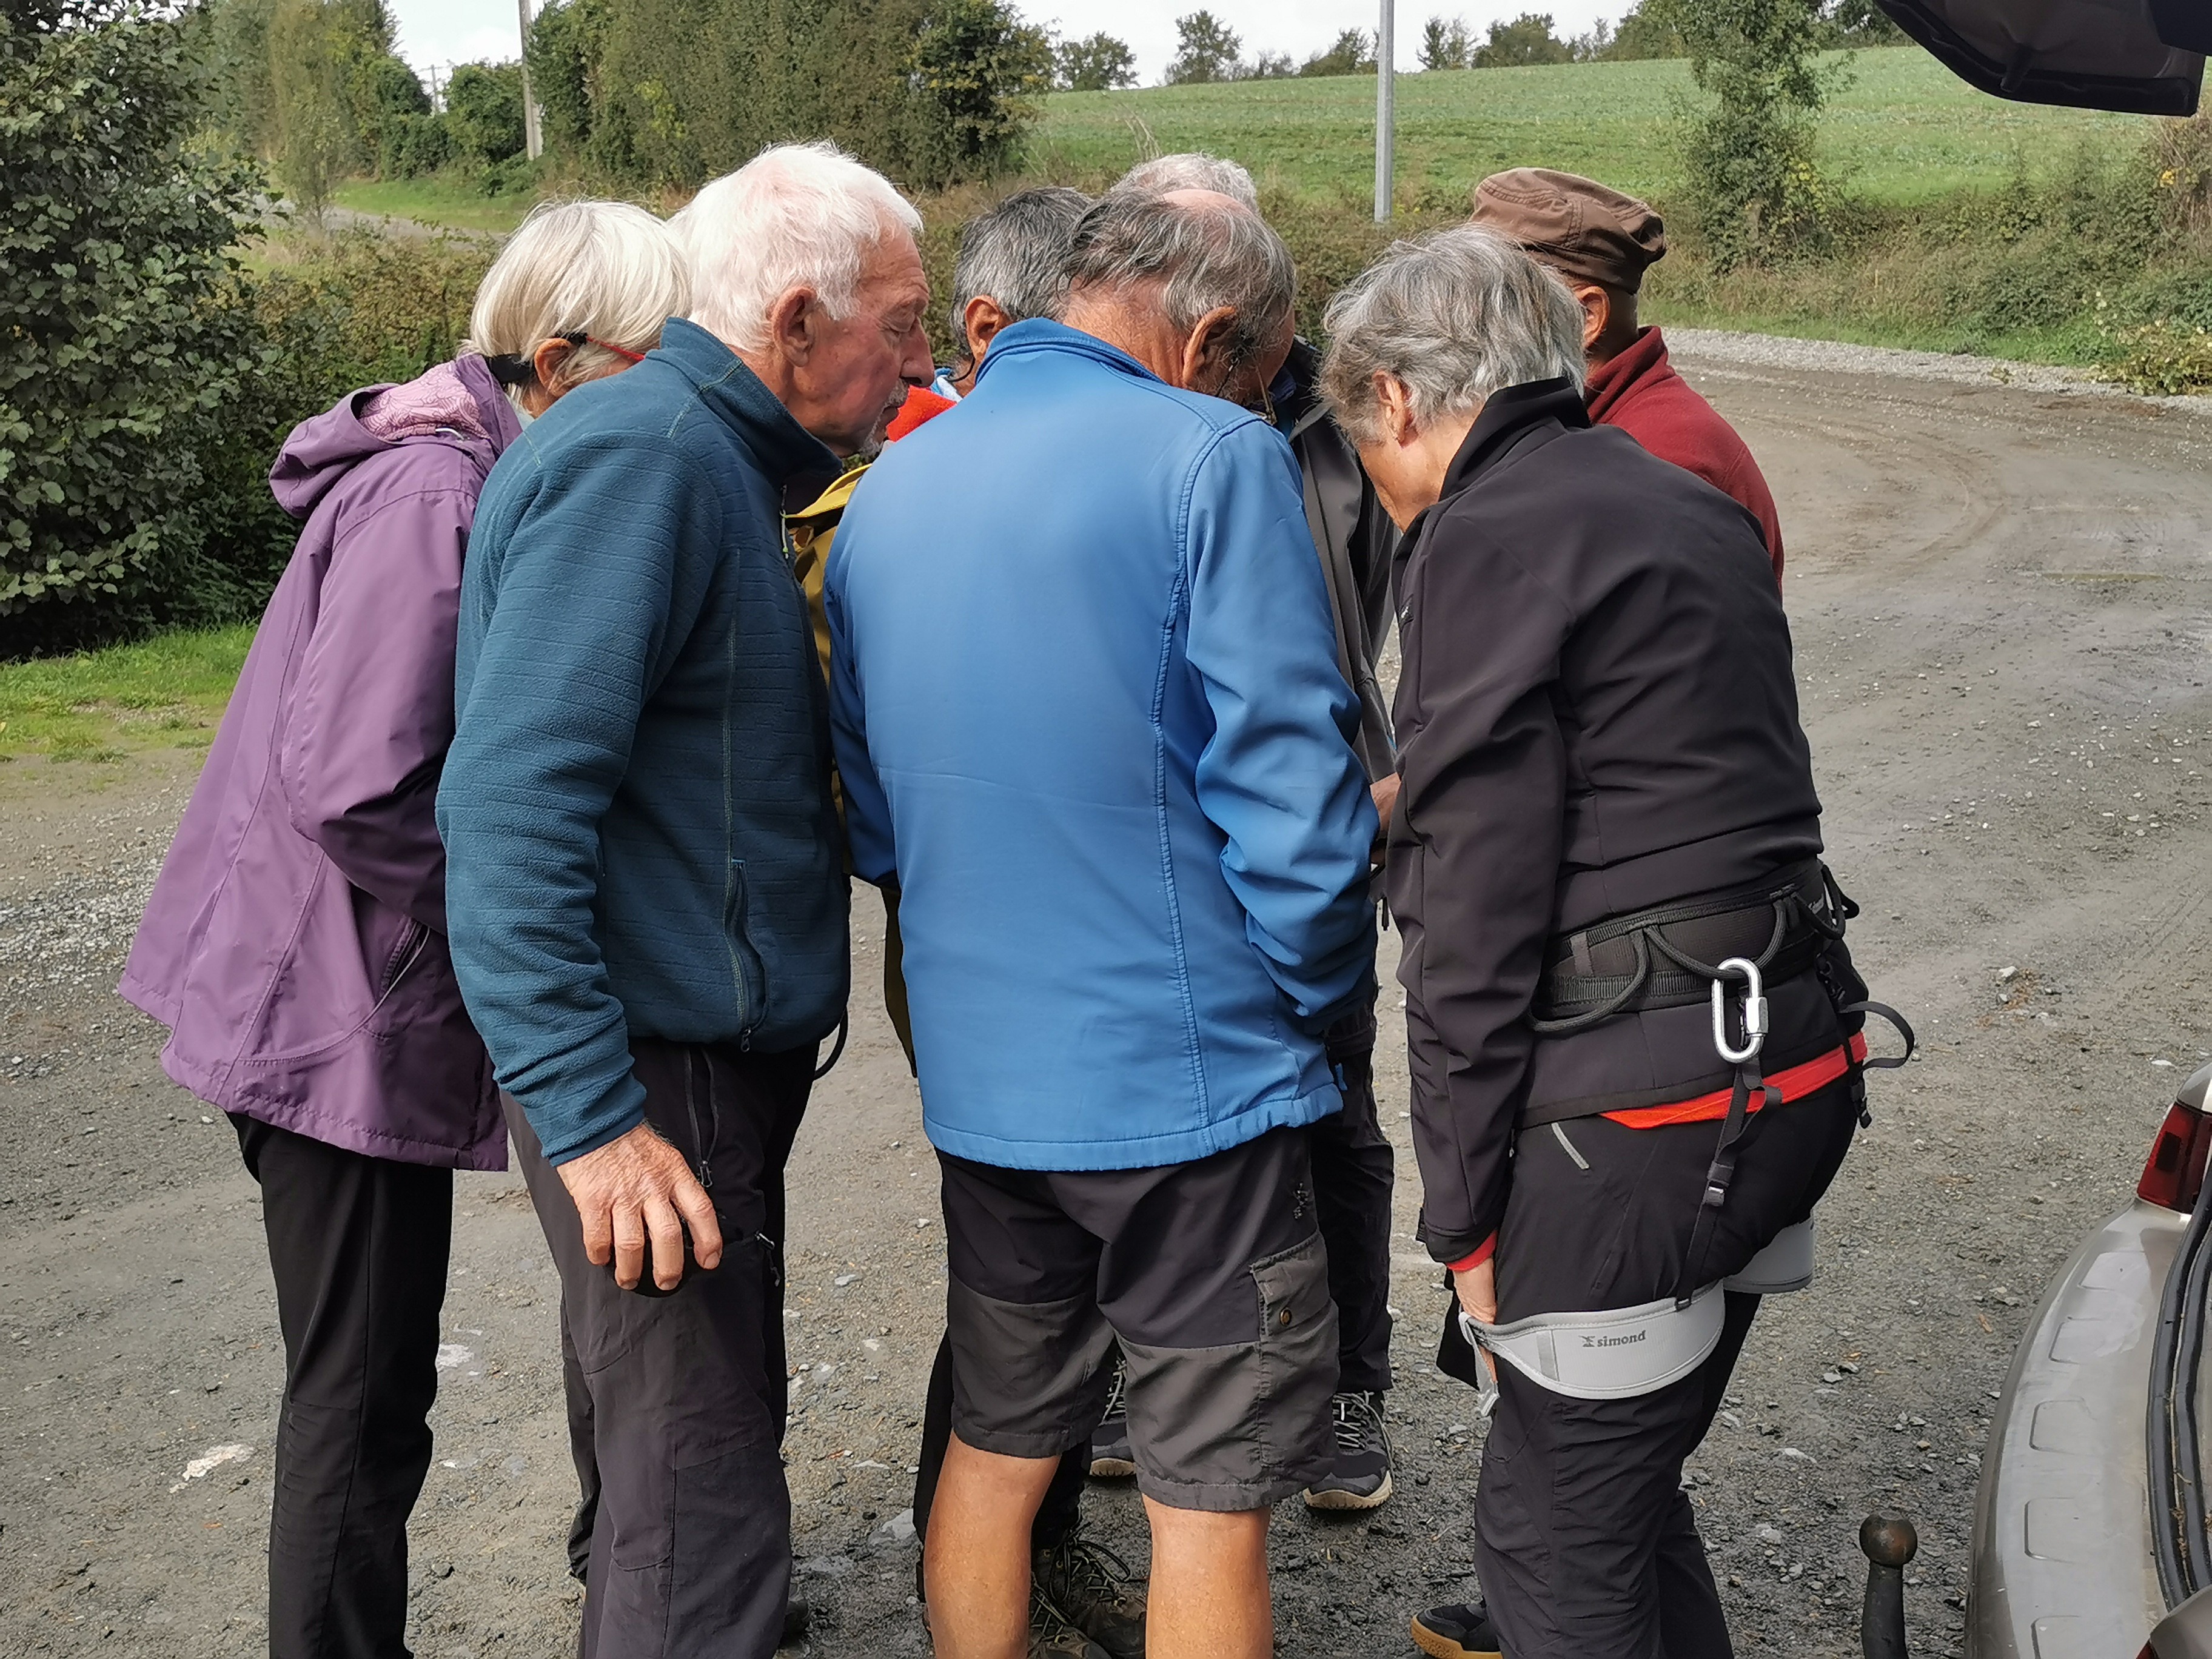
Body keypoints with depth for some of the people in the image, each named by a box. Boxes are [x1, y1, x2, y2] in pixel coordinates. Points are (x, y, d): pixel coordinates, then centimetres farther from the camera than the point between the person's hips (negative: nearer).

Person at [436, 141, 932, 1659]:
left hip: (721, 1055, 10)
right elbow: (511, 802, -25)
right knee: (703, 1534, -2)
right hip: (658, 1076, -10)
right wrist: (586, 1115, -26)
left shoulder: (716, 458, 14)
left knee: (714, 1437, 22)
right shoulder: (640, 456, -18)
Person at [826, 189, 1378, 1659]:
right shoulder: (1213, 457, -12)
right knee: (1211, 1498, 8)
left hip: (975, 1077, 6)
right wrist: (1319, 993, -1)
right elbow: (1290, 786, -16)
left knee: (996, 1448, 21)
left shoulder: (890, 486, 9)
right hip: (1190, 1075, -6)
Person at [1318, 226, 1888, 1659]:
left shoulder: (1486, 538, -11)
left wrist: (1463, 1207, -8)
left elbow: (1477, 914, -14)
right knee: (1626, 1469, 25)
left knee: (1556, 1529, 5)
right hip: (1798, 1057, 9)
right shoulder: (1690, 505, 15)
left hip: (1637, 1101, -9)